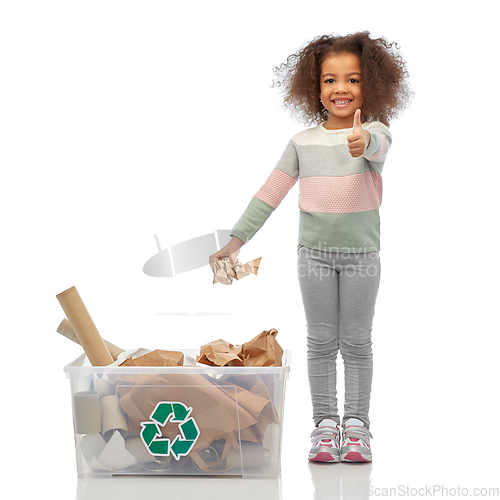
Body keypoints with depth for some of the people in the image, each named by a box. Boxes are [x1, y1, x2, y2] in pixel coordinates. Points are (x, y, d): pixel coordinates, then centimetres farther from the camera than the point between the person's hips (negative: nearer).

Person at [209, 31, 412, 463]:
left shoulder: (375, 132, -4)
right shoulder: (303, 142, 2)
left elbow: (378, 147, -30)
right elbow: (270, 194, 5)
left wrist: (363, 142, -54)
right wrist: (236, 240, 2)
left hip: (361, 254, -1)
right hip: (315, 253, 2)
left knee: (357, 342, 6)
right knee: (321, 342, 7)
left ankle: (356, 422, 17)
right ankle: (325, 422, 17)